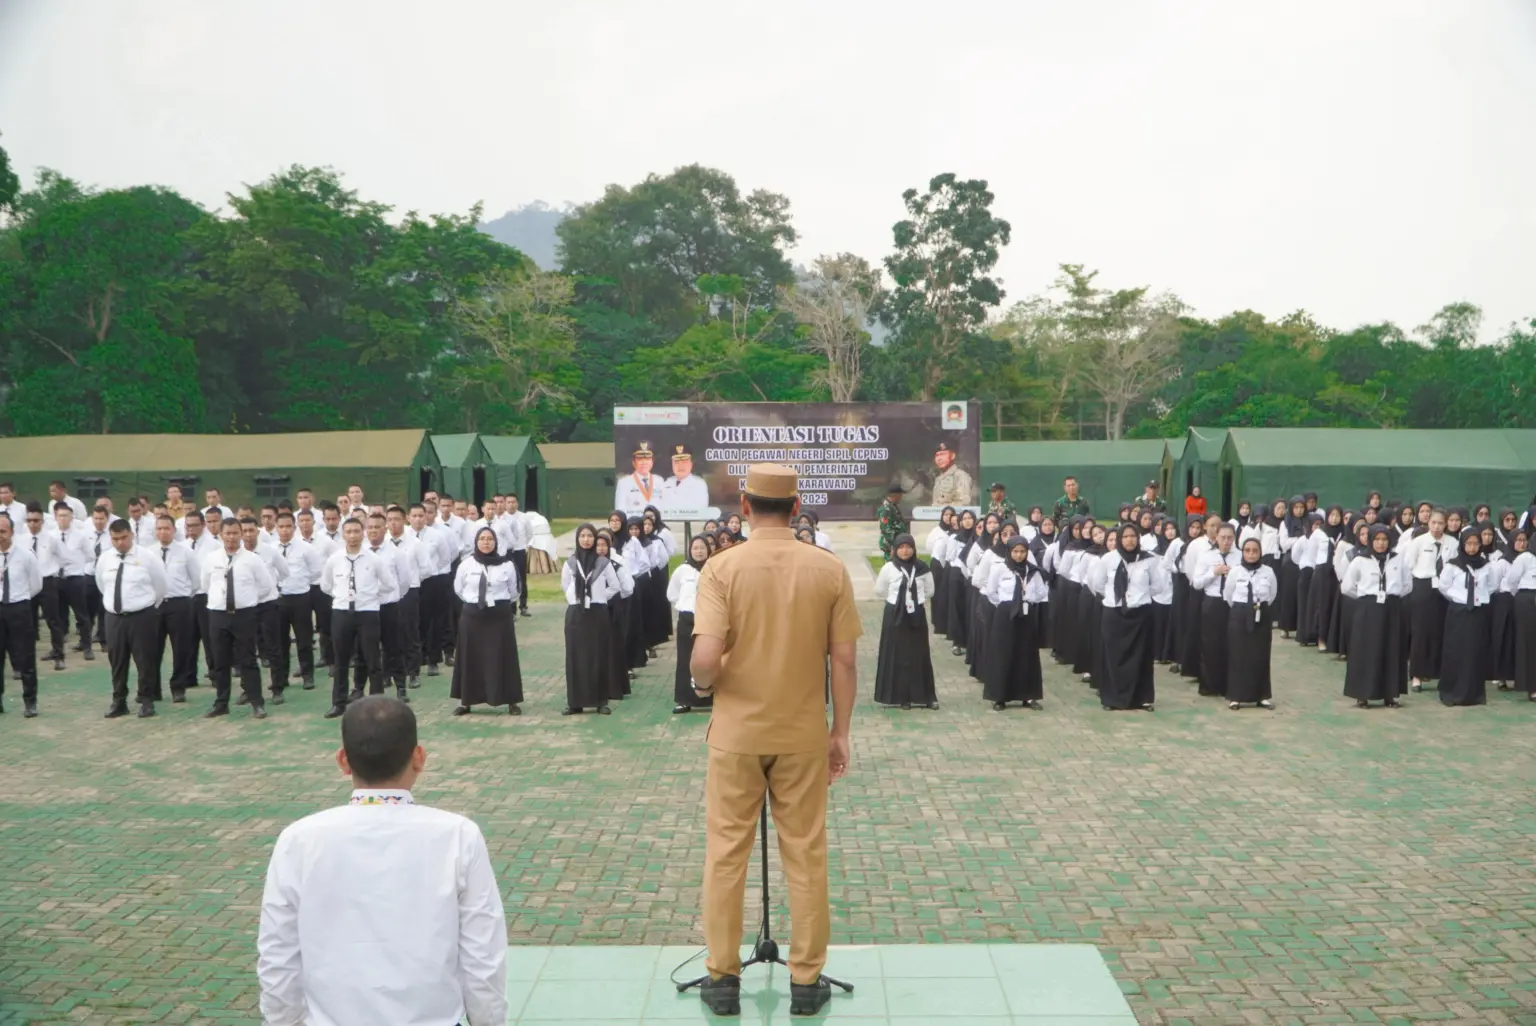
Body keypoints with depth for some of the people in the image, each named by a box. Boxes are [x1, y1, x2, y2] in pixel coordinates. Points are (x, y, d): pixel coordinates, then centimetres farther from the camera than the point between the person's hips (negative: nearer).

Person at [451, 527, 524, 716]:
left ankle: (512, 702, 8)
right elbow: (458, 589, 11)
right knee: (471, 658, 6)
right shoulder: (466, 564, -3)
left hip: (500, 615, -1)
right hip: (472, 615, 1)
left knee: (502, 658, 2)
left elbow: (513, 591, 8)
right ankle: (466, 701, 16)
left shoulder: (507, 565, -6)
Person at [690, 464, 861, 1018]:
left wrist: (704, 683, 4)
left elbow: (705, 658, -19)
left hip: (736, 732, -1)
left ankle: (723, 978, 20)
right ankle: (806, 982, 19)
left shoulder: (722, 567, -11)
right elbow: (845, 660, -4)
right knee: (806, 856, 12)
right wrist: (841, 732, 6)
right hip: (804, 734, 1)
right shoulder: (830, 568, -6)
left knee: (726, 853, 12)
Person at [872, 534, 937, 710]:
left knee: (919, 656, 5)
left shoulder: (922, 568, -3)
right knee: (897, 656, 1)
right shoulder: (888, 568, -7)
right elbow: (879, 592, 5)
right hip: (895, 617, -1)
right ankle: (901, 696, 8)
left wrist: (916, 601, 11)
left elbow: (929, 591, 11)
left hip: (916, 616, 1)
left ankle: (926, 695, 13)